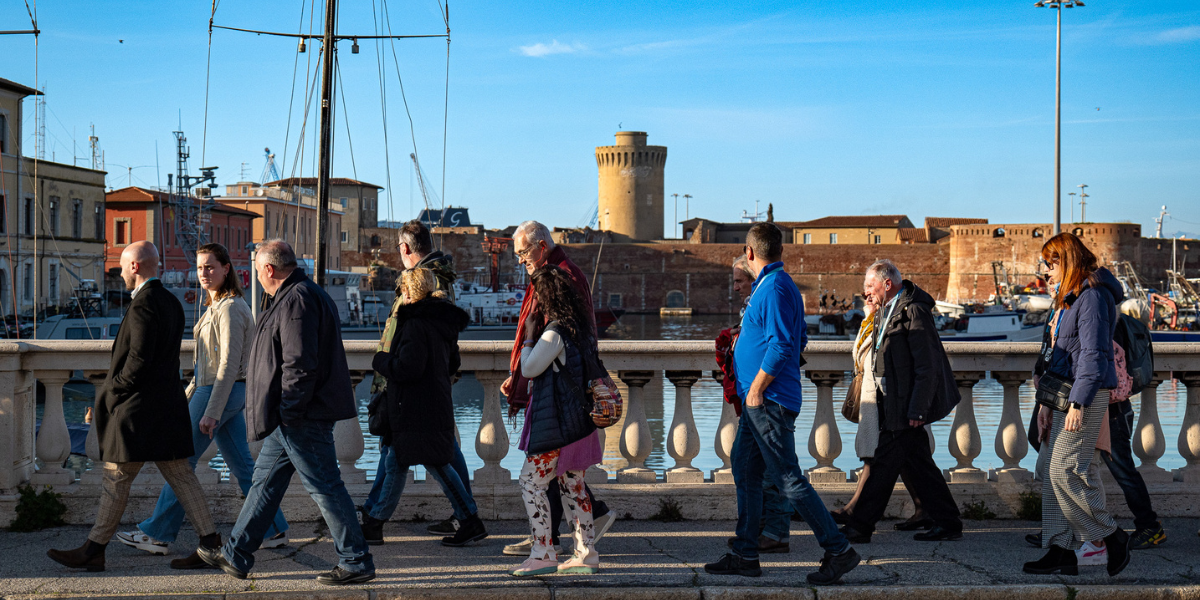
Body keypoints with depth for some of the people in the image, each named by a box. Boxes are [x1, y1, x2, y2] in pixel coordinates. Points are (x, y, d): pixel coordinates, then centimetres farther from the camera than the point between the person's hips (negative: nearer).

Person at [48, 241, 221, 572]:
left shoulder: (143, 305, -16)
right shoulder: (172, 303, 12)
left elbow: (138, 360, -23)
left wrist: (112, 393, -9)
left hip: (139, 407, -9)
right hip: (168, 404, 9)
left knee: (116, 479, 0)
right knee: (179, 474, 9)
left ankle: (94, 550, 9)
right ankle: (210, 541, 8)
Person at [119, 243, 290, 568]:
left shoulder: (230, 309, -17)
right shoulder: (216, 306, 14)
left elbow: (229, 365, -21)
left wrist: (211, 413, -23)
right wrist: (188, 394, 23)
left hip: (221, 393, -10)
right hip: (217, 390, 10)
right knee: (242, 465, 10)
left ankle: (156, 534, 10)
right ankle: (275, 530, 14)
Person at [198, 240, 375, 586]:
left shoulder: (296, 301, -18)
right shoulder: (296, 296, 17)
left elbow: (300, 365, -24)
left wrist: (287, 413, -20)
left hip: (301, 417, -11)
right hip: (291, 417, 11)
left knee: (324, 487, -4)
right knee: (266, 481, 16)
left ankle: (356, 563, 3)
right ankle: (236, 556, 25)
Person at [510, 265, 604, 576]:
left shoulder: (554, 332, -17)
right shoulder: (580, 328, 10)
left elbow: (528, 369, -12)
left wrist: (529, 335, -1)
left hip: (556, 423, -9)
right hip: (578, 421, 9)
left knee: (531, 481, -3)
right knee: (573, 486, 13)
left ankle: (543, 554, -6)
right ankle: (587, 554, 14)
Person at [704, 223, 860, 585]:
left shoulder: (774, 288, -15)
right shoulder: (776, 285, 16)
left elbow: (782, 345, -23)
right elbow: (799, 340, 23)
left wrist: (756, 389, -18)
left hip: (768, 402, -10)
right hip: (760, 404, 11)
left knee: (788, 479, -8)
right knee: (745, 473, 12)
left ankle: (838, 551, -3)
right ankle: (745, 556, 18)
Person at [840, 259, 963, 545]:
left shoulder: (914, 312, -16)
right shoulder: (885, 310, 14)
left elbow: (927, 368, -19)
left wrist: (916, 411, -21)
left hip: (906, 404, -10)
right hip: (894, 403, 10)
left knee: (884, 465, -4)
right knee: (918, 465, 12)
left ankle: (859, 527, 1)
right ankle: (948, 524, 18)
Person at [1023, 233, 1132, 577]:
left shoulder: (1092, 295, -13)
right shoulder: (1068, 297, 18)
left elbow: (1093, 354, -19)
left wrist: (1078, 403, -22)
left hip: (1086, 394, -10)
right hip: (1065, 393, 10)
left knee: (1065, 471, -11)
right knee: (1054, 475, 7)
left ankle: (1111, 537, 3)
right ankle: (1061, 552, 10)